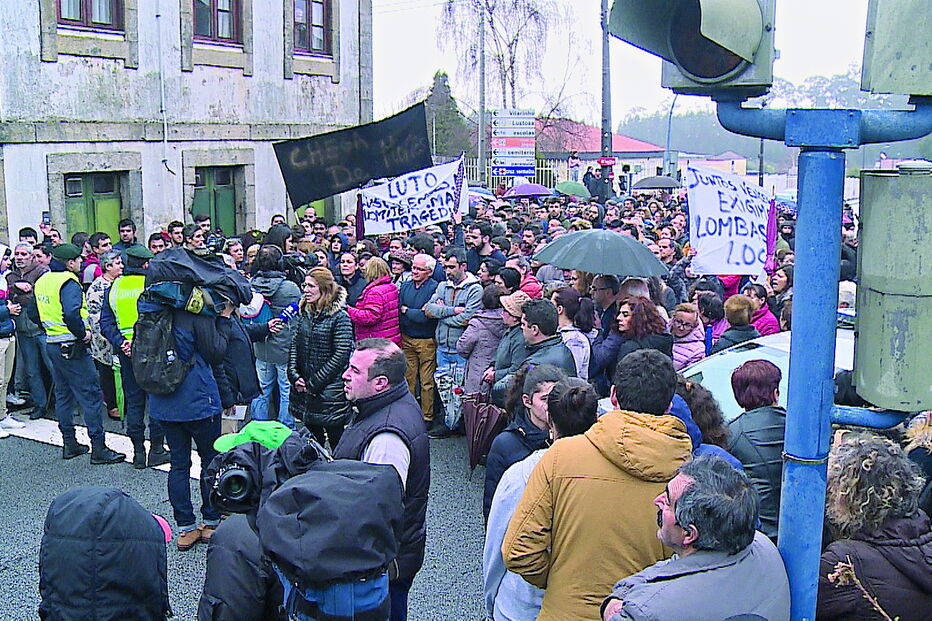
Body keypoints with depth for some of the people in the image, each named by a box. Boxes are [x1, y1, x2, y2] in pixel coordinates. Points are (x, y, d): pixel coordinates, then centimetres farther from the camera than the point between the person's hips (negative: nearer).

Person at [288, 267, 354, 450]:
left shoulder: (340, 317, -11)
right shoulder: (303, 313, 9)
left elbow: (341, 355, -15)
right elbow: (294, 346, 11)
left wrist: (314, 383, -14)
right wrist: (294, 376, -3)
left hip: (331, 392, -6)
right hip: (305, 389, 6)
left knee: (337, 441, 2)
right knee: (312, 438, 16)